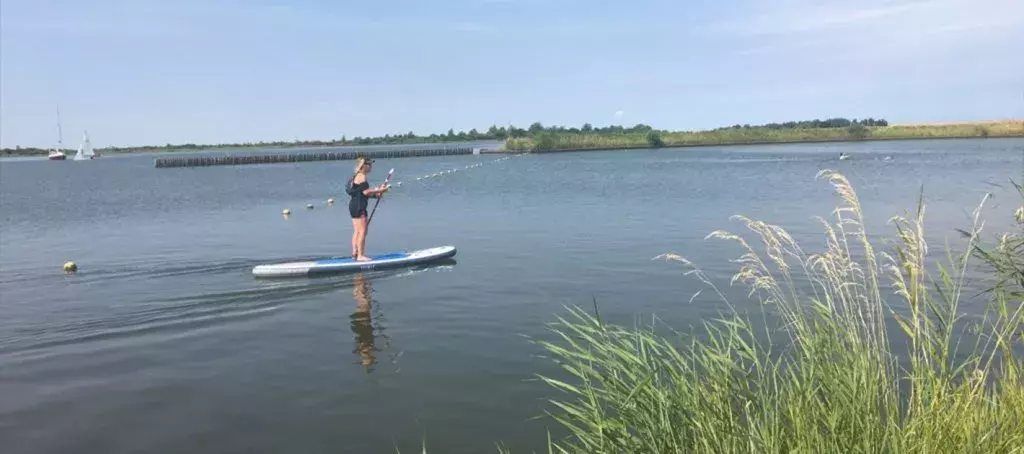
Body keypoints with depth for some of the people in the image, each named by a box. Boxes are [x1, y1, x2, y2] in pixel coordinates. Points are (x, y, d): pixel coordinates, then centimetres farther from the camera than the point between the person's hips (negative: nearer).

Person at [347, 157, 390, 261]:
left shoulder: (356, 176, 18)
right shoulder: (361, 176, -13)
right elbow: (366, 192, -19)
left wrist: (376, 193, 11)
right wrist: (380, 190, -13)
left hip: (354, 205, 11)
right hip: (359, 207, -11)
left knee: (357, 231, 12)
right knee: (362, 231, -8)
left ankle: (355, 253, 16)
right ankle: (360, 255, -7)